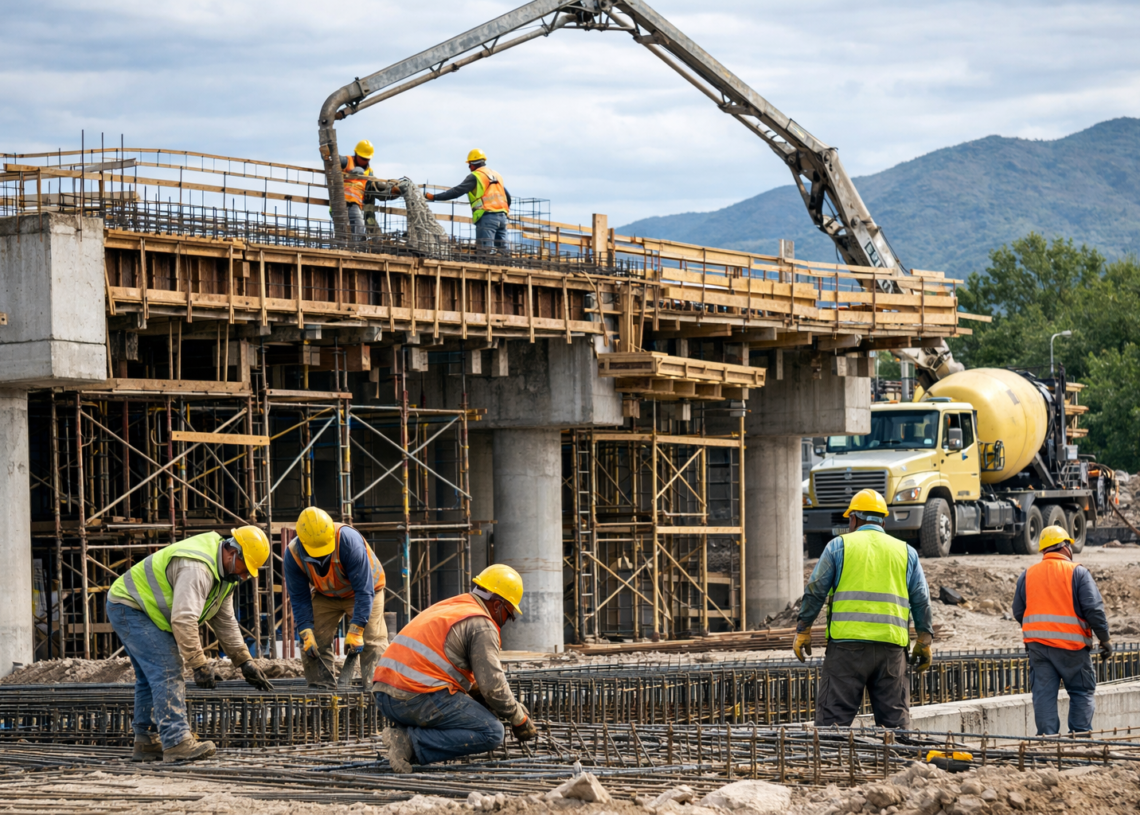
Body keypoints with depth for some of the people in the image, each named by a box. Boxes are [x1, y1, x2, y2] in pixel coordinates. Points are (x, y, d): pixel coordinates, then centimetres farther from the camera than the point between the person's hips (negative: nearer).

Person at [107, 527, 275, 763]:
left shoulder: (224, 572, 6)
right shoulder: (197, 568, -30)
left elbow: (224, 620, 15)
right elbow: (183, 619, -36)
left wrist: (244, 661, 11)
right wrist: (199, 665, -32)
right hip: (129, 608, -11)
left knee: (150, 677, 15)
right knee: (167, 671, -18)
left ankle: (147, 744, 22)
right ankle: (176, 742, -25)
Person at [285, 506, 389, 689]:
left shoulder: (349, 541, -38)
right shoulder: (294, 554, -26)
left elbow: (364, 590, -34)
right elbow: (299, 598, -15)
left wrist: (356, 631, -37)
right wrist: (306, 634, -25)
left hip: (363, 589, -3)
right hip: (325, 596, 3)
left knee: (372, 642, -16)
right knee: (313, 643, -9)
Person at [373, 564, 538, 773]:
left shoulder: (445, 608, 28)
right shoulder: (482, 625, -3)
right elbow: (492, 684, -8)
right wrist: (519, 719, 7)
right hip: (421, 699, -9)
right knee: (491, 733, -5)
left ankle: (404, 732, 5)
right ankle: (411, 742, -15)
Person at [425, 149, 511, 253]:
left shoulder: (475, 176, 1)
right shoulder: (497, 175, 22)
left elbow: (456, 191, -5)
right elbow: (508, 197, 24)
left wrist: (434, 197, -2)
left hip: (487, 217, -7)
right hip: (502, 217, 7)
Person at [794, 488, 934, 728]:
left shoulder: (839, 545, 6)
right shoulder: (905, 552, 14)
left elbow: (815, 591, 2)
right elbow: (921, 600, 12)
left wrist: (803, 630, 7)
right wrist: (924, 641, 15)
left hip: (847, 643, -3)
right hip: (891, 646, 3)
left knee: (833, 716, -3)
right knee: (896, 719, 7)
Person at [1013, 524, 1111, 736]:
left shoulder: (1027, 575, 9)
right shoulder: (1078, 573, -4)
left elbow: (1018, 613, 13)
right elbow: (1094, 609, -9)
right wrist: (1105, 639, -1)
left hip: (1037, 644, 3)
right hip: (1071, 646, -3)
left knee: (1044, 694, 5)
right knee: (1082, 692, 7)